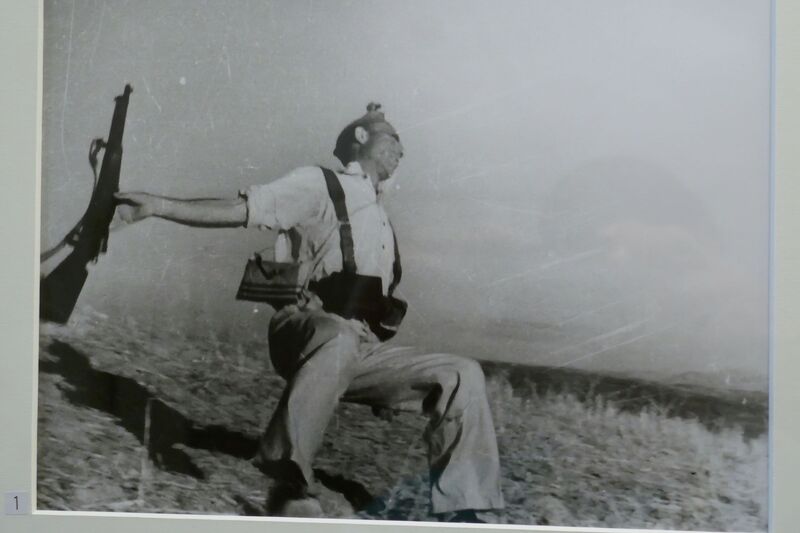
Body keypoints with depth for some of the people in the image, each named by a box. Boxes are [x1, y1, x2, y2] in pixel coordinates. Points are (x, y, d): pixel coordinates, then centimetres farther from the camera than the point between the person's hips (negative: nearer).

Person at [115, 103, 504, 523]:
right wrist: (157, 205, -22)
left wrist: (388, 384, 21)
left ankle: (458, 511, -4)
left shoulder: (383, 224, 27)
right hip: (304, 333, -7)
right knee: (339, 337, -41)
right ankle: (288, 484, -34)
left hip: (362, 349, 7)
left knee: (462, 375, -5)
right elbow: (239, 210, -8)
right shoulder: (320, 185, 5)